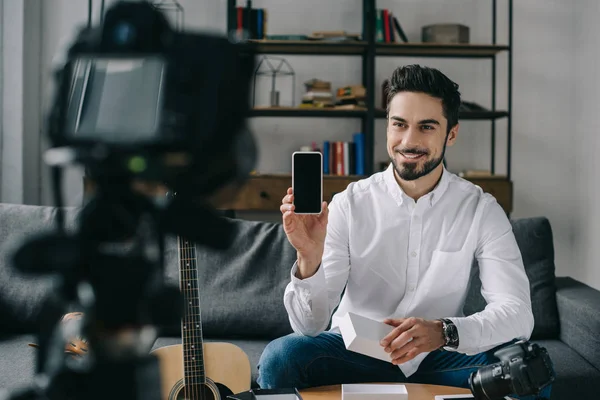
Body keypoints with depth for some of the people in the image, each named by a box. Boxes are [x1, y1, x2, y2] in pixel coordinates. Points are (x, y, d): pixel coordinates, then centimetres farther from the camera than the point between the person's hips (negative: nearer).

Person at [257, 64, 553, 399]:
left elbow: (518, 314, -17)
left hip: (439, 359, 2)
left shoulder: (481, 210, -5)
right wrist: (309, 259, -32)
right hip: (355, 355, -1)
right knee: (280, 357, -30)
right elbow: (311, 324, -11)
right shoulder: (349, 204, -7)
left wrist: (444, 331, -36)